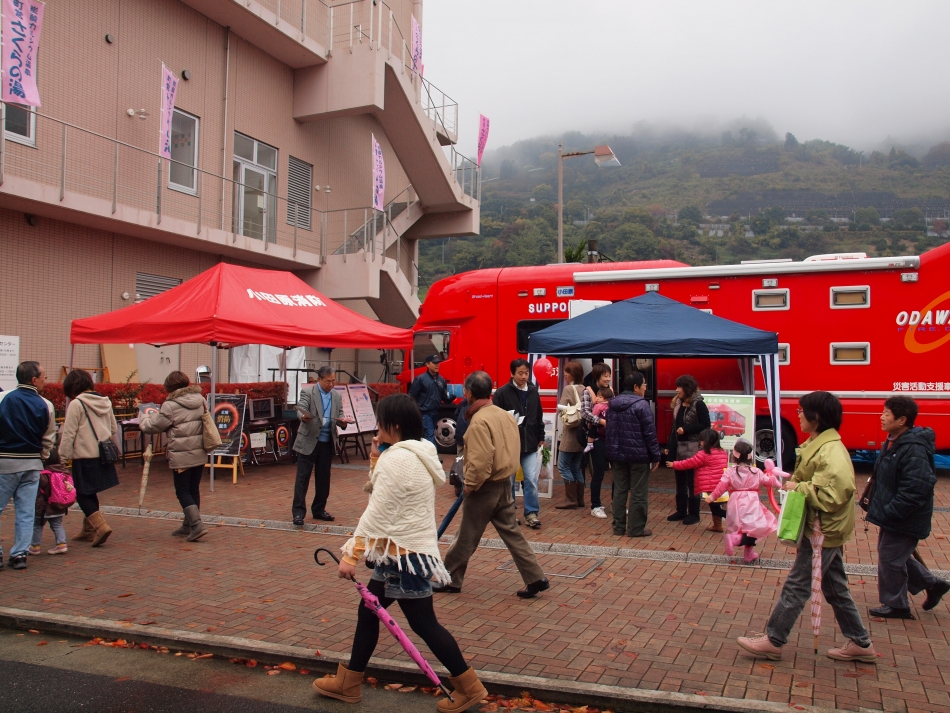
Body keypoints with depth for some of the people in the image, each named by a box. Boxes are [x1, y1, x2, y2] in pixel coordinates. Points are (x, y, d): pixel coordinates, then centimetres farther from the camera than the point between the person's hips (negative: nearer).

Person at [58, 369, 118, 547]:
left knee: (82, 494, 2)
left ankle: (100, 526, -12)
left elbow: (68, 434, -12)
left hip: (84, 457, -7)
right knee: (91, 493, 18)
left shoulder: (76, 404, -11)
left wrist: (62, 456, -7)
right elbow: (114, 429, 15)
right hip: (103, 455, 7)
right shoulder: (105, 401, 9)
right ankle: (88, 529, 25)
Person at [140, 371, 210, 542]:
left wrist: (144, 419, 19)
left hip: (181, 456, -6)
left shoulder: (171, 406, -13)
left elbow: (154, 426, -5)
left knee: (183, 491, 1)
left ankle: (196, 525, -11)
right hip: (200, 454, 6)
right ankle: (188, 525, 26)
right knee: (194, 489, 15)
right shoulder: (200, 400, 6)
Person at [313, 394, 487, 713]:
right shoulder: (419, 454, 10)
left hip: (404, 554, -11)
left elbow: (377, 514, -22)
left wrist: (351, 555, -19)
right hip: (410, 550, 11)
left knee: (423, 623, 0)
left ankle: (470, 686, 12)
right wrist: (376, 460, 7)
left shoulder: (396, 459, -20)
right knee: (368, 612, 17)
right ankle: (348, 683, 29)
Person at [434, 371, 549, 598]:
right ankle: (536, 578, 11)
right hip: (504, 484, 8)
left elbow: (480, 461, -25)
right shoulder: (505, 415, 5)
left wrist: (470, 485, -12)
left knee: (466, 537, 6)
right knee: (511, 532, 12)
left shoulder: (479, 421, -21)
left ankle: (450, 580, 21)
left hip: (485, 488, -8)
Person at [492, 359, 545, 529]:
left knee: (531, 480, -1)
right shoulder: (502, 393, -9)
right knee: (508, 480, 8)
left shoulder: (533, 391, 7)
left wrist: (540, 438, 16)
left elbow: (539, 416, 15)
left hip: (530, 444, 3)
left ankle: (532, 513, 10)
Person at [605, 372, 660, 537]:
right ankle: (636, 528, 6)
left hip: (617, 455, 7)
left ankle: (619, 527, 16)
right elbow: (650, 432, -14)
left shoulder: (613, 404, 8)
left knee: (619, 491, 12)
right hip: (638, 455, -7)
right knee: (639, 493, 2)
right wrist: (655, 455, -7)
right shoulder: (641, 405, -15)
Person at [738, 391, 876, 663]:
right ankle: (860, 643, 29)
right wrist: (795, 483, 3)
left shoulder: (832, 452, -23)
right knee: (835, 587, 18)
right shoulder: (817, 444, 8)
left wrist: (799, 487, -20)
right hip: (825, 529, 10)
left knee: (796, 586, 0)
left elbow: (833, 495, -30)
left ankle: (772, 641, 10)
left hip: (823, 531, -10)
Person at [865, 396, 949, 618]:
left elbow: (915, 491, -29)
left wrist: (887, 513, -25)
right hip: (892, 516, 10)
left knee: (890, 559, 3)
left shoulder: (914, 450, -26)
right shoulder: (893, 443, 6)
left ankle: (896, 606, 21)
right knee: (898, 556, 21)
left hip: (905, 521, -10)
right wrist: (877, 506, 12)